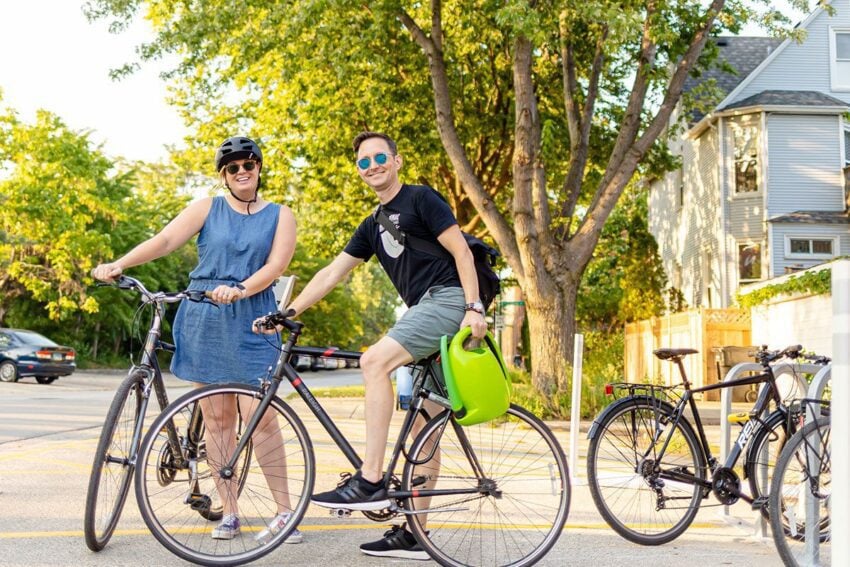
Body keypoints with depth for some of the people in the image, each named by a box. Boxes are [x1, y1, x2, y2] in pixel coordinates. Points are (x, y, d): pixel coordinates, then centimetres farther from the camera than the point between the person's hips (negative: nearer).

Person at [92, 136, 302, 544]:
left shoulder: (279, 216, 9)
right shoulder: (207, 209, 10)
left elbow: (276, 264, -6)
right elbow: (165, 240, -3)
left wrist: (240, 290, -25)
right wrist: (118, 264, -20)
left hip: (251, 322, -2)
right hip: (203, 321, 2)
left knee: (259, 417, -10)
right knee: (217, 419, 4)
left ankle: (285, 513, -2)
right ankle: (229, 513, 13)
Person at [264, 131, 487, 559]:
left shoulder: (421, 199, -1)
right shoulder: (373, 226, 21)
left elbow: (461, 250, -9)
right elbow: (331, 273, 19)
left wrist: (474, 308, -19)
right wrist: (287, 312, 11)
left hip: (449, 299, -9)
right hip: (425, 312, 9)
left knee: (375, 361, -26)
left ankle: (370, 481, -27)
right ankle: (414, 533, 9)